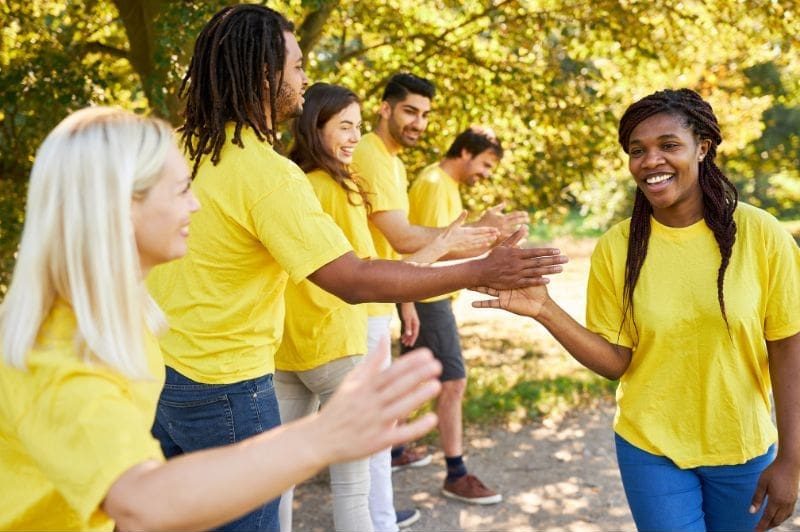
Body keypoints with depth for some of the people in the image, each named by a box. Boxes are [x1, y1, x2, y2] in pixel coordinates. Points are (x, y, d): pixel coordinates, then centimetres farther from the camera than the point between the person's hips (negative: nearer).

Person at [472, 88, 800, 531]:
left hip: (744, 450, 1)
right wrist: (545, 311, -21)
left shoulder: (759, 233, -12)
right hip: (651, 449, 0)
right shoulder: (617, 248, -9)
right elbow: (616, 362, -7)